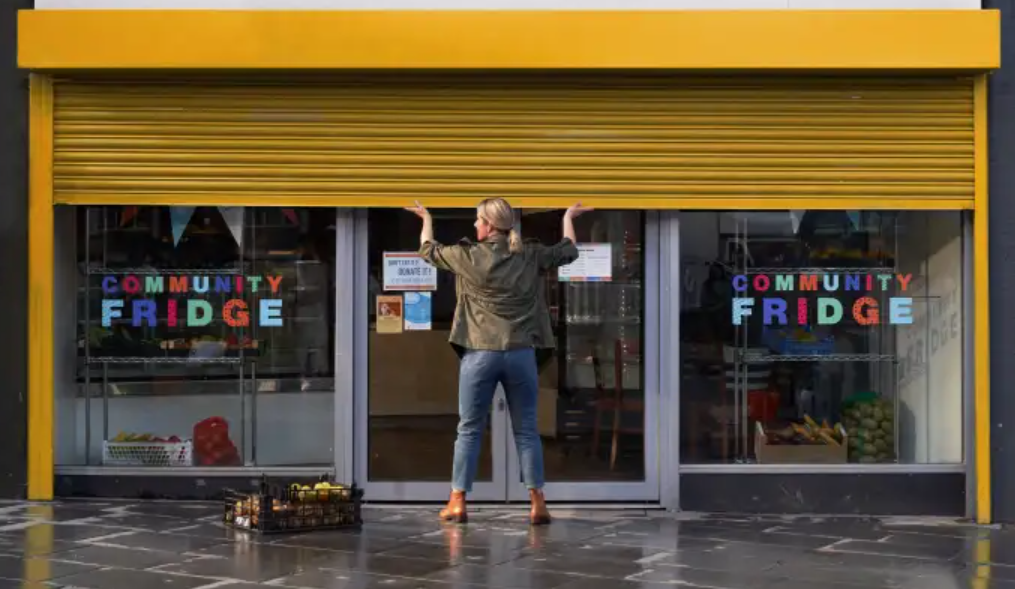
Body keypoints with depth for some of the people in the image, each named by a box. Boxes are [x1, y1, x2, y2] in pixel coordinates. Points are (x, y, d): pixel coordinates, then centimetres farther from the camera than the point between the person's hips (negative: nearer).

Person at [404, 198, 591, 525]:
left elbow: (428, 251, 16)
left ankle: (457, 502, 9)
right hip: (520, 353, 2)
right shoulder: (531, 256, 3)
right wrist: (568, 218, 39)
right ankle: (538, 504, 5)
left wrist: (426, 218, 34)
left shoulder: (467, 256, -2)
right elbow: (569, 252, 21)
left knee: (469, 430, 8)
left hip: (480, 354, -1)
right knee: (526, 430, 7)